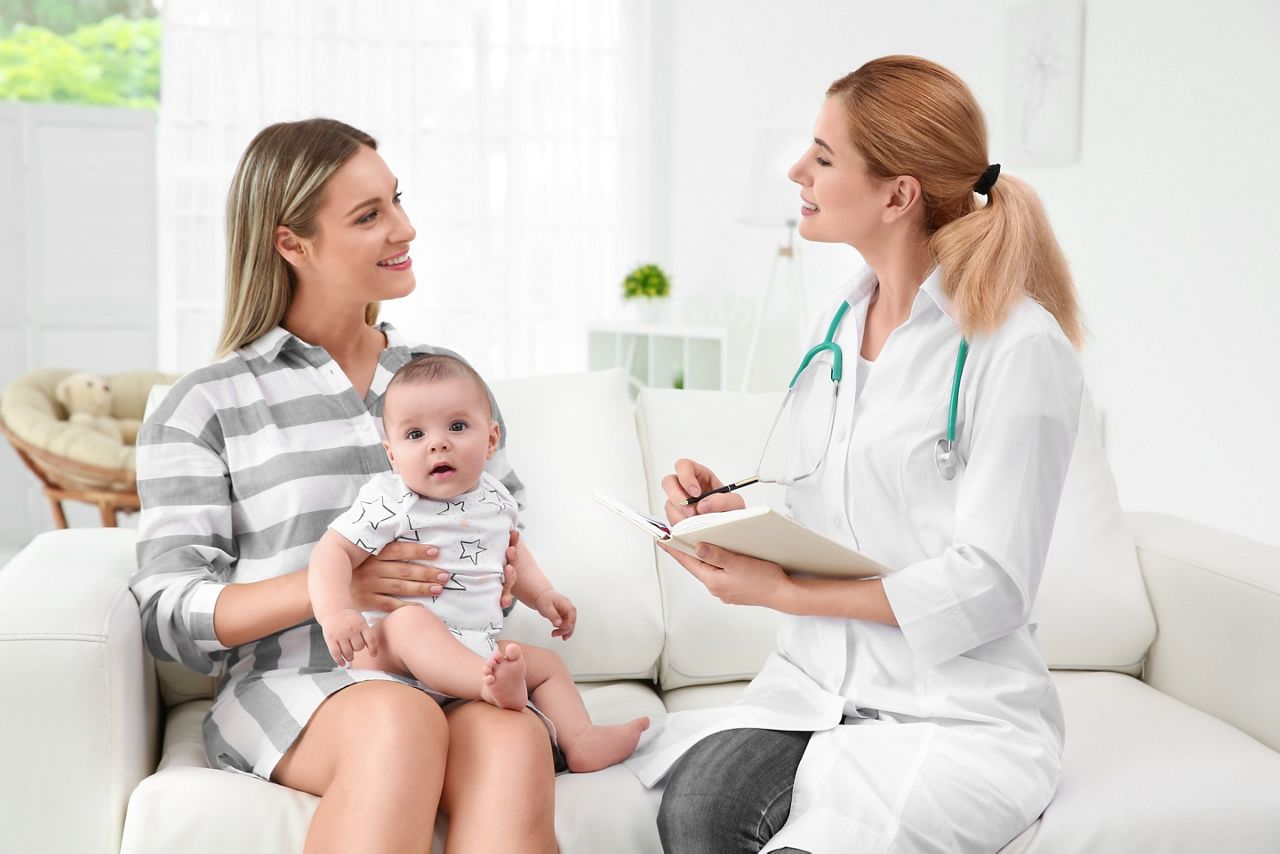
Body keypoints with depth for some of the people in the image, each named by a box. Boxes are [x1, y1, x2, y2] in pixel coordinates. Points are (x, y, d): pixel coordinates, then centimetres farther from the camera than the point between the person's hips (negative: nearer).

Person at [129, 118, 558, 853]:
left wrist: (512, 570, -1)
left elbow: (510, 529, 24)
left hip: (455, 676, 3)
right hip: (292, 684, -2)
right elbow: (170, 617, 2)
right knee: (401, 721, -38)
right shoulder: (205, 406, 8)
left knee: (516, 743, -34)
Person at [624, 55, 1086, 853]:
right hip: (814, 690, 5)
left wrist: (784, 591, -15)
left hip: (961, 717, -5)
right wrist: (734, 514, -2)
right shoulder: (838, 326, 11)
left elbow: (987, 585, -15)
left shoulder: (1021, 348, -12)